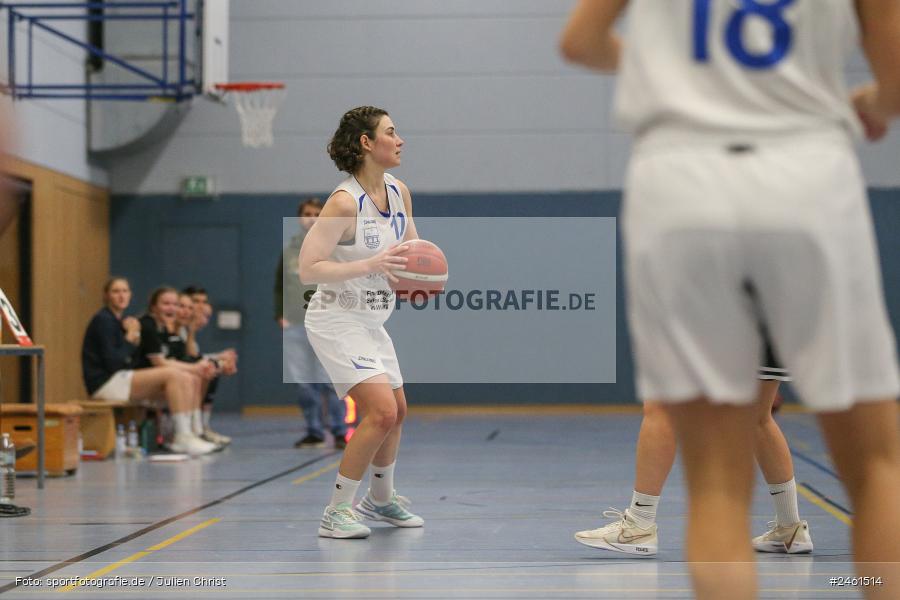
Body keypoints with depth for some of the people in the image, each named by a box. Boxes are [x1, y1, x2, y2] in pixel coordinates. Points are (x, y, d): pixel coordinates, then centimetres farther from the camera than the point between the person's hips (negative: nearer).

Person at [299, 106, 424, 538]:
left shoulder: (399, 193, 2)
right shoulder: (344, 202, -22)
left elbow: (411, 249, 17)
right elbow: (308, 269, -24)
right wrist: (371, 265, -30)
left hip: (372, 322, 9)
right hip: (337, 320, -9)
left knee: (396, 412, 18)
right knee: (381, 411, -20)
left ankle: (380, 499, 41)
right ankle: (336, 513, -9)